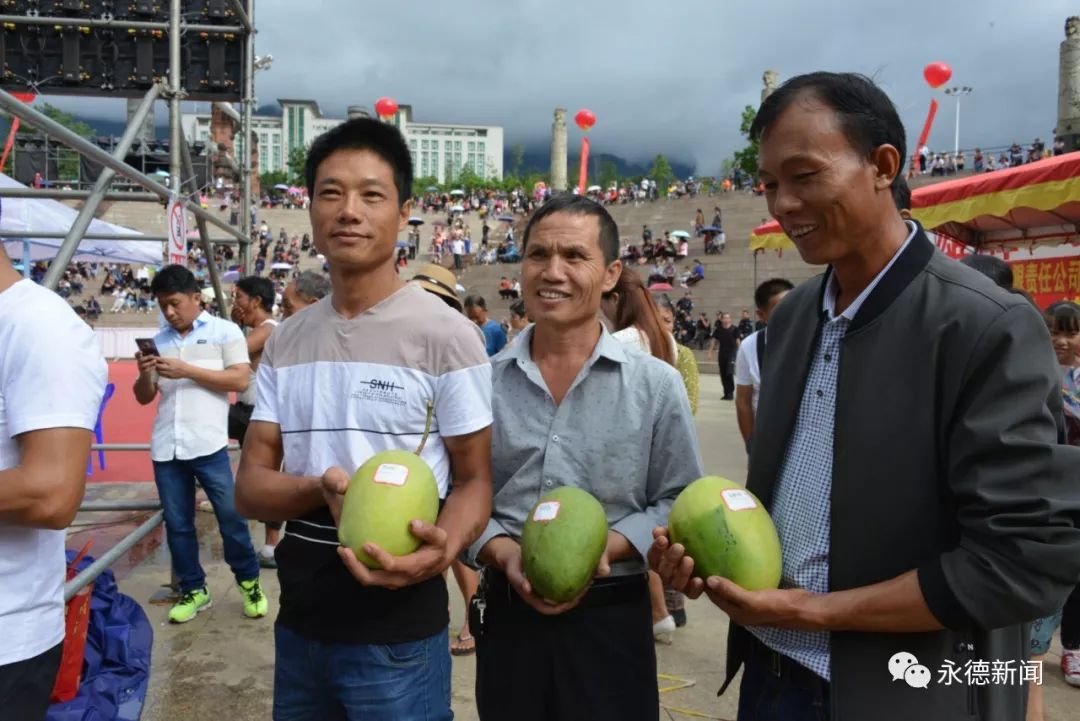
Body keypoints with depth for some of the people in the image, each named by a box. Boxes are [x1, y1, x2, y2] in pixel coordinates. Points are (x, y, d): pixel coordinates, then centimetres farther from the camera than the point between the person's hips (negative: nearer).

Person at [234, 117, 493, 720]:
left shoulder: (446, 334, -12)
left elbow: (474, 479, -8)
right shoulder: (286, 342, 4)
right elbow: (251, 486, 3)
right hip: (298, 621, 5)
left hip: (397, 630, -5)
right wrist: (321, 491, -19)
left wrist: (443, 547, -30)